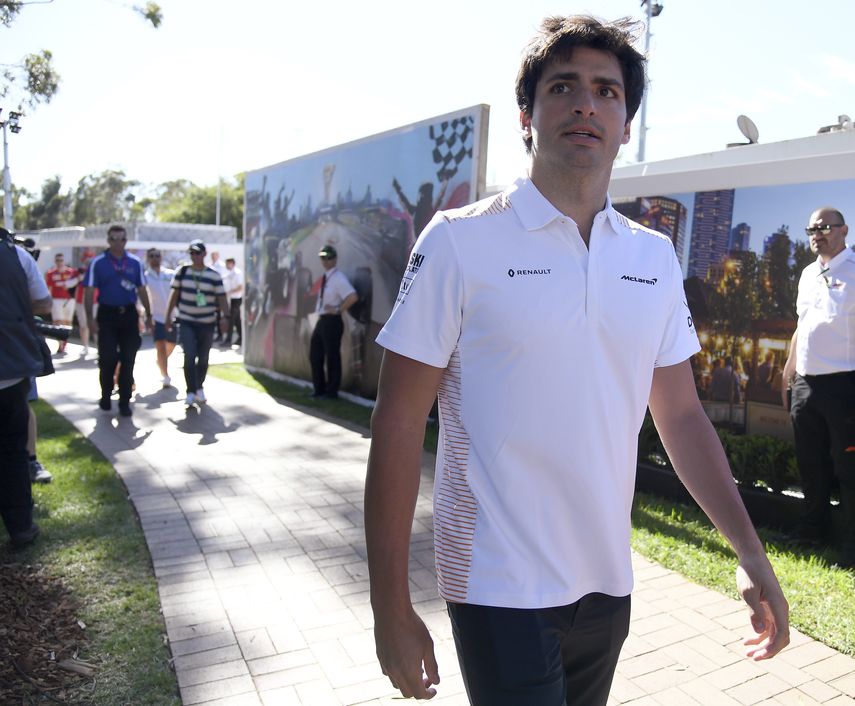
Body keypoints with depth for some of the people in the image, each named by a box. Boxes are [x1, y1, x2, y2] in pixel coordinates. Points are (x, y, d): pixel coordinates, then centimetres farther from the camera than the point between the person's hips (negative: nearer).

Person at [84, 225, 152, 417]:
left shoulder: (135, 262, 5)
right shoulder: (98, 263, -2)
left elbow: (141, 290, 11)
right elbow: (90, 292, -3)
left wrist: (148, 315, 10)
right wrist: (90, 318, -10)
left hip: (129, 314, 2)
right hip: (107, 315, -2)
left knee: (128, 360, 4)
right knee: (107, 358, -1)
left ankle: (124, 402, 12)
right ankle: (106, 396, 21)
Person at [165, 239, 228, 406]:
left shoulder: (214, 275, -2)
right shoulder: (182, 272, 1)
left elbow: (221, 297, -4)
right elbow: (174, 295, 7)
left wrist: (224, 317, -16)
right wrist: (168, 315, 6)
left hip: (207, 323, 1)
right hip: (186, 322, -1)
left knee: (203, 358, 10)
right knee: (189, 356, -14)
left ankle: (199, 388, 30)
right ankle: (191, 392, -10)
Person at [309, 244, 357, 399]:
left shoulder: (338, 278, -15)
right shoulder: (325, 278, 13)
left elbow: (353, 297, -28)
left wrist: (338, 310, -20)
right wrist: (320, 314, 16)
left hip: (332, 321, -9)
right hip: (321, 321, 10)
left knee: (332, 357, 1)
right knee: (315, 355, 15)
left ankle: (331, 391, 13)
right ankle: (319, 389, 27)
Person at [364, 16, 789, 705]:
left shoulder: (654, 257, 3)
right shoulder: (460, 241, -12)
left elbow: (683, 416, 8)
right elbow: (399, 424, -13)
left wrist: (749, 549, 2)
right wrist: (392, 609, -12)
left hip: (609, 584, 6)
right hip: (501, 592, -5)